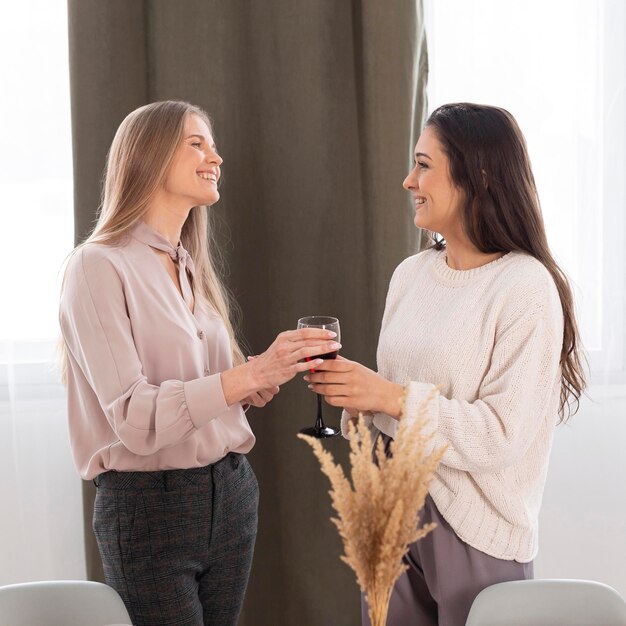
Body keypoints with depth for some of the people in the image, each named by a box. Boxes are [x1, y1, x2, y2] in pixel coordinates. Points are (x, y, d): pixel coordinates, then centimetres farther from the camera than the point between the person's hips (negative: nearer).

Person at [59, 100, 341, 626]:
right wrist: (249, 373, -29)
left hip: (231, 492, 7)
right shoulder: (100, 266, -12)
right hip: (150, 504, -7)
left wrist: (265, 378, -2)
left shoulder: (195, 269, 11)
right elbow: (134, 419, -21)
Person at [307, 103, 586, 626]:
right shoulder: (410, 273, 6)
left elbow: (504, 433, -19)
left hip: (475, 530, -6)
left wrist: (392, 398, -24)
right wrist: (357, 397, -4)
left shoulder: (526, 288, -14)